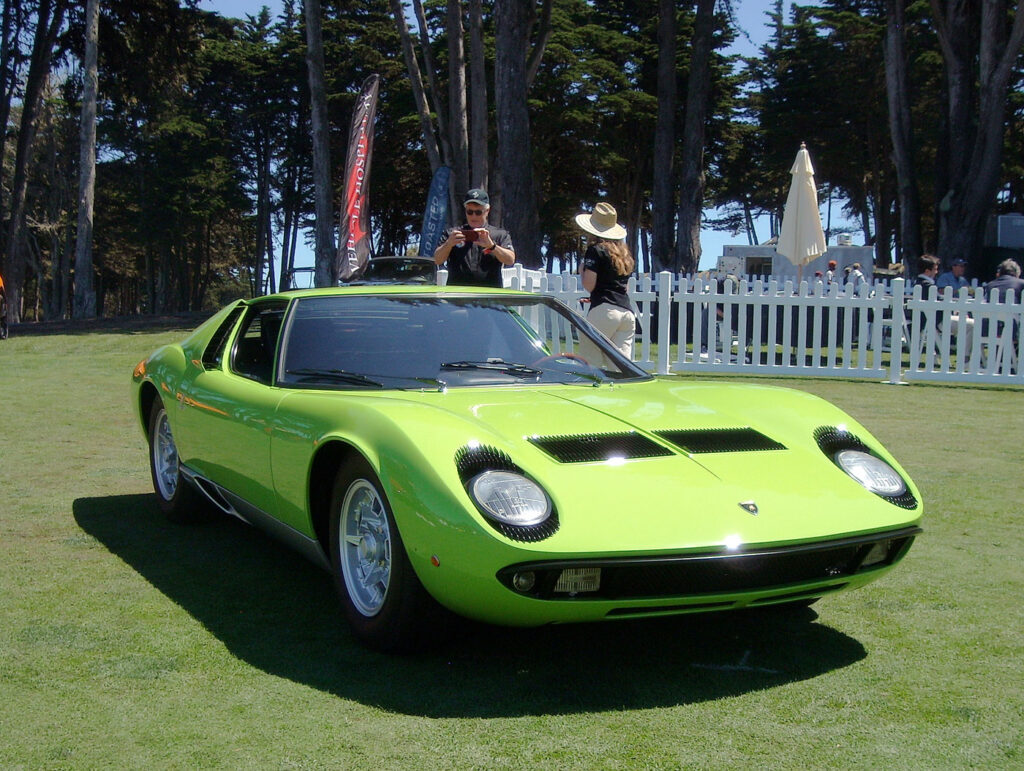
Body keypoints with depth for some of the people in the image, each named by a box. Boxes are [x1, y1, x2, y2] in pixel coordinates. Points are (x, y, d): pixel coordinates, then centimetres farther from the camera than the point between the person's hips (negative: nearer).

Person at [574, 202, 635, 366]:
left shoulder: (596, 250, -1)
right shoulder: (624, 252, 21)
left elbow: (589, 285, -7)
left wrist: (581, 270, 13)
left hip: (604, 310, -7)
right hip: (627, 311, 7)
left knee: (589, 360, -4)